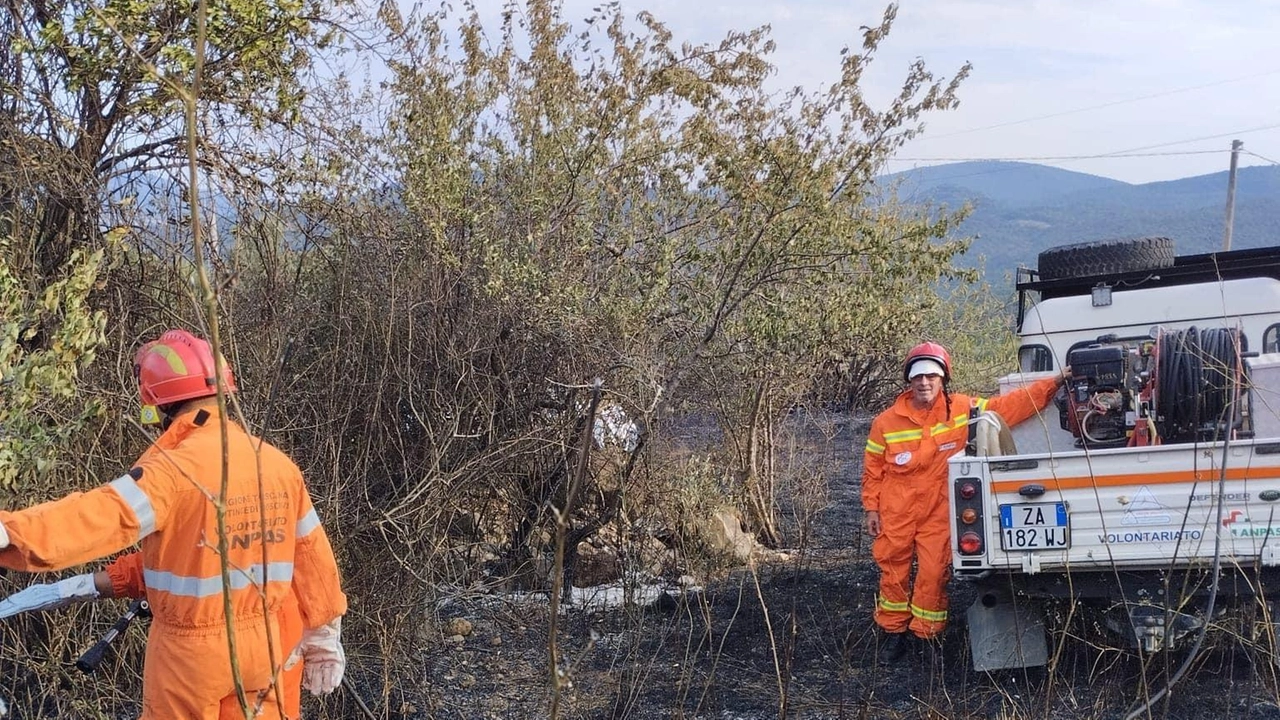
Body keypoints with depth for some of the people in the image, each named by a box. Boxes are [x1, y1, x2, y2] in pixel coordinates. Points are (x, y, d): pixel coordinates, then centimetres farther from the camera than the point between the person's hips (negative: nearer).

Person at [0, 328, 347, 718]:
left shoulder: (174, 468, -20)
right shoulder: (279, 463, 1)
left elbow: (104, 516, -37)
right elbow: (311, 553, 9)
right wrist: (323, 634, 20)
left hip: (192, 650, -5)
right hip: (260, 644, 5)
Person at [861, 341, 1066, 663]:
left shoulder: (962, 410, -4)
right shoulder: (886, 422, -4)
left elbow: (1011, 405, -4)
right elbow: (873, 469, 5)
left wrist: (1053, 384, -9)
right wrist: (871, 508, 4)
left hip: (938, 516, 0)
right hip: (895, 516, 1)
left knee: (934, 575, -3)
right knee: (894, 573, 8)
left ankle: (927, 635, 15)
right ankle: (894, 633, 26)